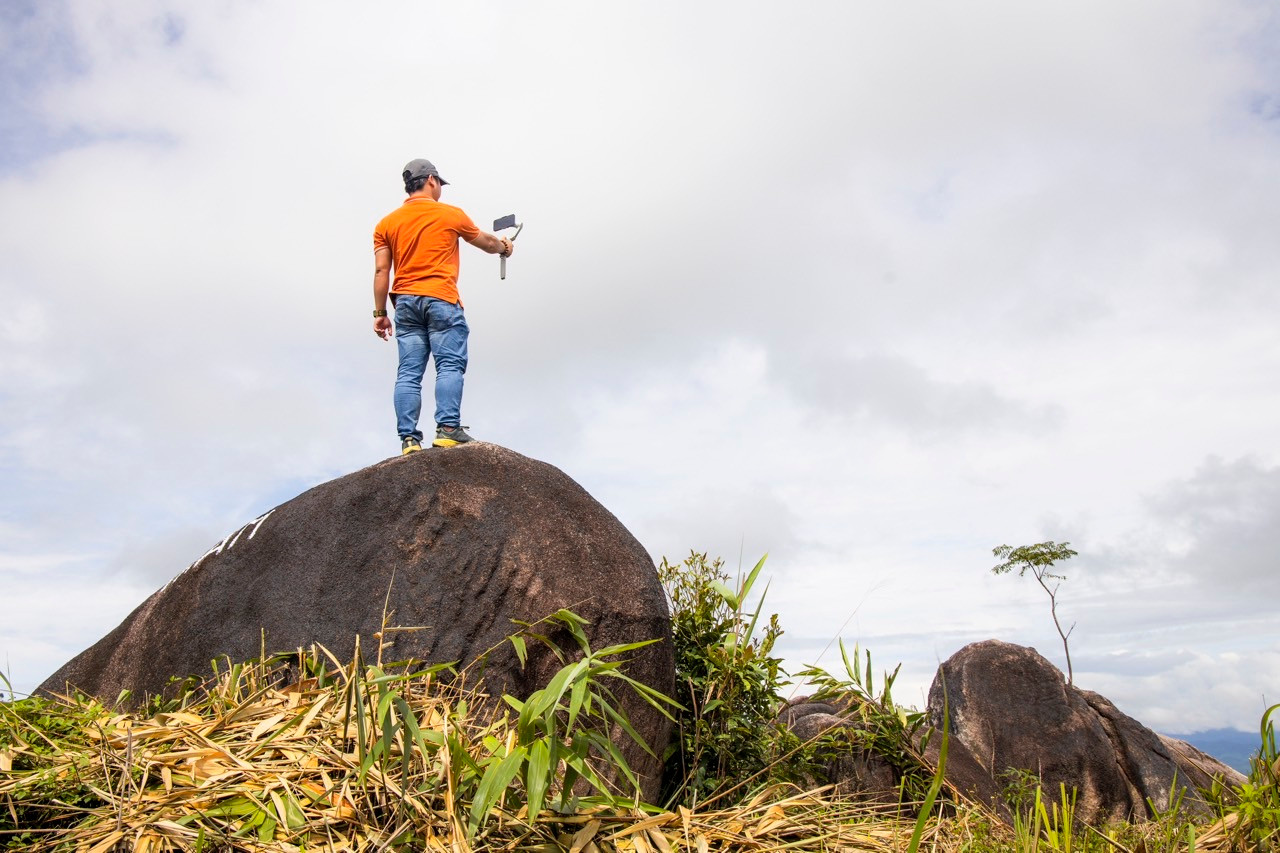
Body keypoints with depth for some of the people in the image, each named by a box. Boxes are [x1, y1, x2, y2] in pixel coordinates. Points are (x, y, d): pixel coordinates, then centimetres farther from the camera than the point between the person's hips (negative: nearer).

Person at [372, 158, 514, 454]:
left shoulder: (387, 223, 13)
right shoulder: (450, 214, 6)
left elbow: (382, 270, 6)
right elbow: (486, 242, 20)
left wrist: (380, 313, 8)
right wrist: (504, 247, 41)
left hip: (405, 302, 4)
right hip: (441, 299, -4)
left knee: (408, 373, 0)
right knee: (450, 365, -6)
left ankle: (409, 438, -4)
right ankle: (448, 428, -17)